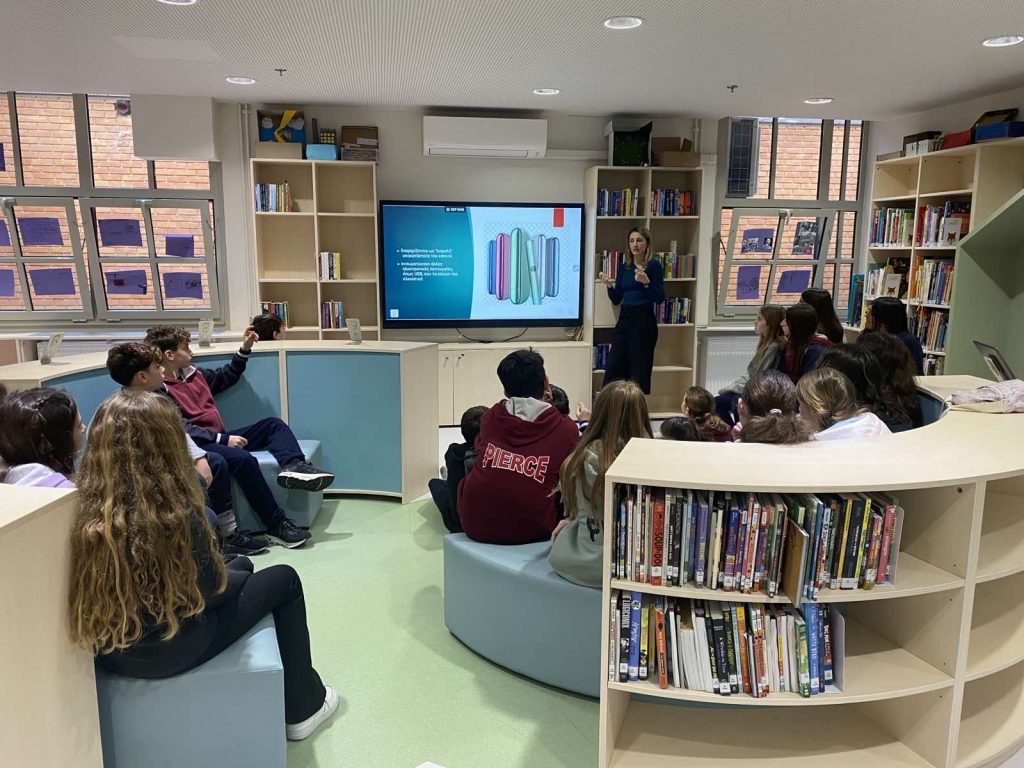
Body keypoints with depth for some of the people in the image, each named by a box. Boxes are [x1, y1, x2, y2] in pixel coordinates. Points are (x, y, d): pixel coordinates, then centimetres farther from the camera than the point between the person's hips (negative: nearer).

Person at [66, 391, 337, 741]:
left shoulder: (84, 508, -8)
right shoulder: (172, 514, -26)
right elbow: (207, 589, -14)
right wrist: (233, 578, 8)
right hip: (163, 652, -6)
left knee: (241, 567, 24)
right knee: (283, 581, 11)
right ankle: (303, 706, 26)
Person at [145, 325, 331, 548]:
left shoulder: (192, 372, 15)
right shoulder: (159, 390, -11)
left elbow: (225, 377, 31)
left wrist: (245, 348, 21)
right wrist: (223, 439, -24)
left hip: (219, 438, 10)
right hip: (198, 446, -10)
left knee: (272, 424, 3)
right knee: (244, 460, -33)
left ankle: (294, 465, -28)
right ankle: (277, 526, -29)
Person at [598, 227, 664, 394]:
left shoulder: (654, 266, -3)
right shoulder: (624, 268, 12)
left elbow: (659, 299, -9)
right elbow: (616, 300, 14)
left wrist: (646, 282, -23)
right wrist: (609, 285, -3)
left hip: (644, 321, -5)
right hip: (624, 319, 5)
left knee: (640, 370, -1)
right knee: (613, 368, 1)